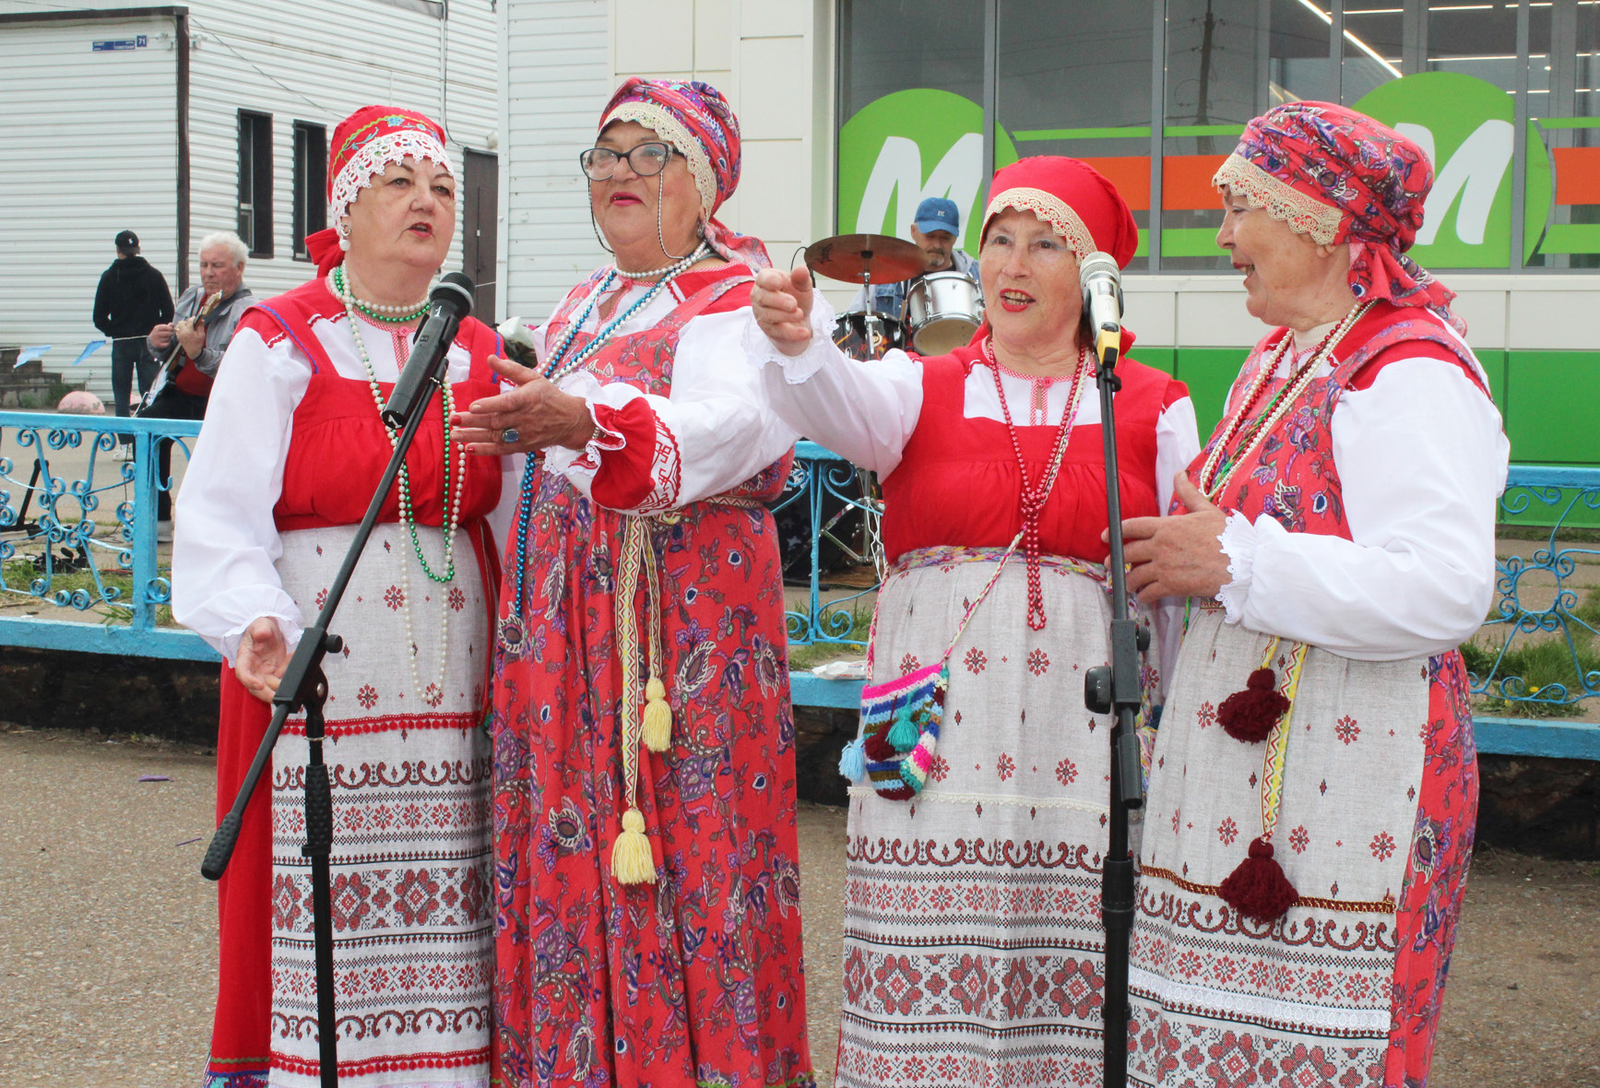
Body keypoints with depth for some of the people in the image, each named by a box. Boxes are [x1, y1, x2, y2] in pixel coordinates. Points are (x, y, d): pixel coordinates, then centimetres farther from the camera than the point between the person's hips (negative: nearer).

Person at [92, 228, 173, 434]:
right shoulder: (154, 275, 2)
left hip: (121, 343, -1)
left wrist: (113, 332, 14)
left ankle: (125, 443, 0)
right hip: (148, 343, 1)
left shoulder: (109, 277, 0)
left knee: (121, 395, 5)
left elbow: (99, 317, -2)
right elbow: (168, 313, -1)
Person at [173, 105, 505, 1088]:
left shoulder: (480, 355, 14)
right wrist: (255, 624, -25)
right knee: (320, 926, -2)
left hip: (454, 700, 4)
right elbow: (220, 518, -9)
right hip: (313, 685, -4)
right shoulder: (279, 343, 0)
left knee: (443, 928, 4)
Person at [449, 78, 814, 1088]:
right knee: (568, 849, 8)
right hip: (562, 613, 7)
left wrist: (581, 422, -43)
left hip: (686, 609, -7)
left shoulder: (733, 297, -5)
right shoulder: (583, 305, 18)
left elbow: (721, 425, -27)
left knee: (686, 842, -6)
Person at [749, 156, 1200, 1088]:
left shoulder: (1156, 409, 9)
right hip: (939, 733, 0)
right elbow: (841, 404, -15)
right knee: (927, 1002, -2)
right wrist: (794, 338, -34)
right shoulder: (922, 389, 9)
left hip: (1085, 744, 0)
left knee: (1071, 985, -2)